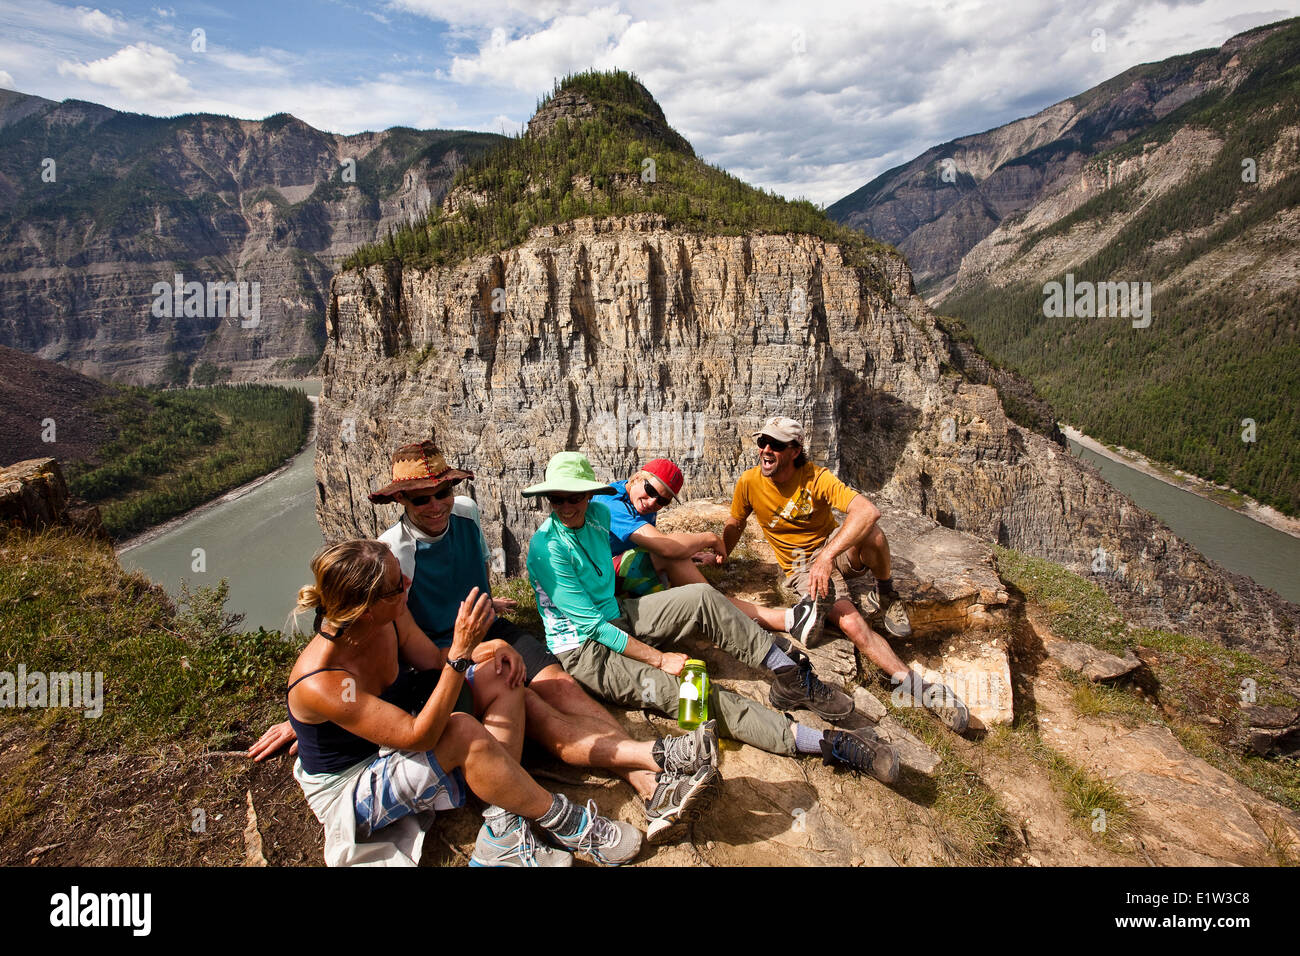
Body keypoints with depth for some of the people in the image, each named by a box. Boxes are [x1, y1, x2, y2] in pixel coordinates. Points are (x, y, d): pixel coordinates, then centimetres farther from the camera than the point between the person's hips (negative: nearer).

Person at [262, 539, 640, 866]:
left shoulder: (390, 616, -16)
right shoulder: (319, 684, -35)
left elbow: (433, 662, 0)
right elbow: (417, 736, -37)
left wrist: (489, 649, -19)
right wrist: (461, 651, -42)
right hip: (350, 789, -8)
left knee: (499, 679, -7)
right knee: (462, 732, -34)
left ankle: (501, 834, -15)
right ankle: (566, 824, -14)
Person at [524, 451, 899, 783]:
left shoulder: (598, 513, -1)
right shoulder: (546, 549, -23)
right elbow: (593, 626, -22)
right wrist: (659, 659, -20)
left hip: (617, 617, 8)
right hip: (585, 651, -7)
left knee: (702, 598, -13)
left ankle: (791, 677, -8)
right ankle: (829, 744, -26)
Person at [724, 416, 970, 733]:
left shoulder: (815, 477, -18)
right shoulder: (749, 483, -10)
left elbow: (868, 510, -34)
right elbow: (734, 525, 11)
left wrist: (827, 556, -43)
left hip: (838, 554, 0)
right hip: (802, 569, 0)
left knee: (870, 532, -35)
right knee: (851, 623, -27)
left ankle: (886, 595, -6)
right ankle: (914, 686, -17)